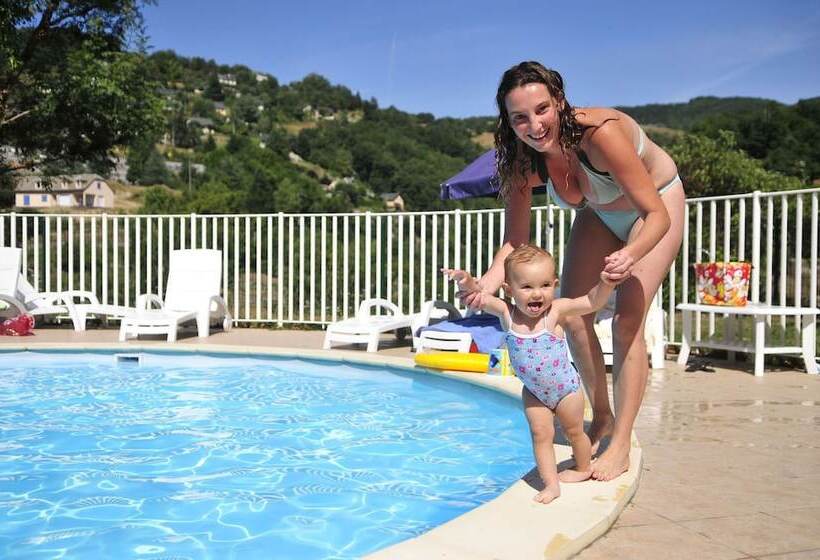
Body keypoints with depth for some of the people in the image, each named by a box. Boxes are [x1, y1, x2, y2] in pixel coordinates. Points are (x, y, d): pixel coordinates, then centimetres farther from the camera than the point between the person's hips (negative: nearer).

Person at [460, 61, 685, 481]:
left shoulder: (600, 132, -40)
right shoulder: (523, 160, -25)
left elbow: (657, 215, -35)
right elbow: (515, 240, -22)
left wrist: (630, 254, -56)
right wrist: (488, 282, -42)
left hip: (656, 202, -5)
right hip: (599, 213, 5)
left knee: (627, 319, -16)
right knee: (571, 312, -4)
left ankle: (621, 446, -7)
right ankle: (602, 418, 16)